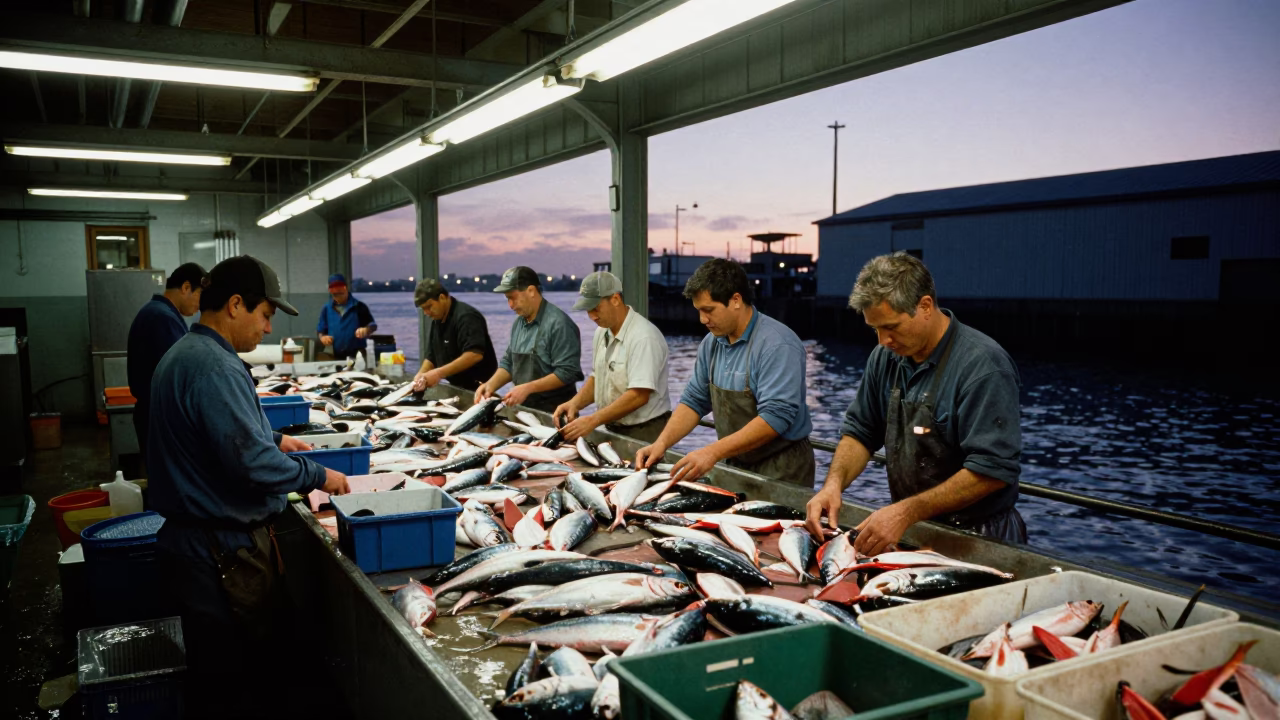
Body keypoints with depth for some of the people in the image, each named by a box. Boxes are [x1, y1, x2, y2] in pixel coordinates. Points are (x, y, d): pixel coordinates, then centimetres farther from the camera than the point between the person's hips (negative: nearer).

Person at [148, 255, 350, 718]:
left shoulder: (184, 353, 11)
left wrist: (272, 438, 19)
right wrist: (319, 477, -14)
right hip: (225, 547, -10)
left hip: (192, 537, 10)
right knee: (237, 666, 3)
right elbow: (251, 463, -27)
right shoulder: (215, 367, -23)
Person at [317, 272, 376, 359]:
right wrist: (322, 337, -5)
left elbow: (372, 325, -2)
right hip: (335, 357, 3)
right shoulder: (327, 309, 12)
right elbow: (320, 330, 18)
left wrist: (366, 330, -24)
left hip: (356, 355, -3)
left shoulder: (359, 307, 0)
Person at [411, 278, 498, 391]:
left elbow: (475, 354, -29)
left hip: (478, 388, -8)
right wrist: (420, 375, -5)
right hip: (456, 387, 8)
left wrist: (440, 373, -29)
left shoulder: (466, 317, -17)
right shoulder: (435, 322, 10)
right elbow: (431, 356, 15)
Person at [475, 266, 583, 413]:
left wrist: (528, 388, -23)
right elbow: (509, 362, 17)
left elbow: (567, 372, -20)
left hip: (553, 411, -7)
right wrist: (491, 385, 0)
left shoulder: (558, 323, -16)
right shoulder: (518, 322, 9)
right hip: (525, 407, 7)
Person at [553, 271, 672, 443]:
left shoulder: (643, 337, -21)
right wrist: (575, 403, -4)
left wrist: (592, 420, -28)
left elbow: (639, 396, -27)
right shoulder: (601, 332, 6)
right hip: (614, 430, 7)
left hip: (644, 434, -7)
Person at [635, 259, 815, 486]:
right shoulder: (711, 343, 3)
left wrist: (713, 452, -32)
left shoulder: (777, 345, -22)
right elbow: (693, 401, 9)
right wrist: (661, 444, -7)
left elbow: (775, 417, -29)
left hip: (781, 470, -7)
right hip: (736, 465, 7)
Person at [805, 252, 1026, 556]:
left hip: (977, 540, -6)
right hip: (911, 530, 6)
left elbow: (992, 470, -22)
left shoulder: (982, 364, -18)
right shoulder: (886, 357, 4)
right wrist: (834, 483, -9)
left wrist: (907, 512, -28)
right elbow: (859, 432, 11)